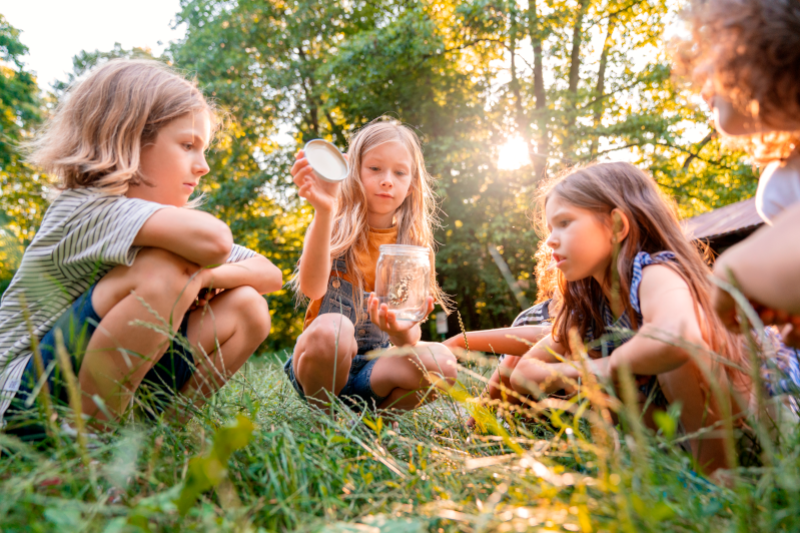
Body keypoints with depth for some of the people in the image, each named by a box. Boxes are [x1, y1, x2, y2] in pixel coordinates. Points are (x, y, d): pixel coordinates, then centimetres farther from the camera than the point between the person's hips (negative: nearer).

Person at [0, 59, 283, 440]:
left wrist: (207, 275, -14)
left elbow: (271, 274, 4)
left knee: (246, 308, -5)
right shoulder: (84, 209, -20)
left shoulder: (168, 224, 5)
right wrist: (199, 266, -16)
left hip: (114, 396, 7)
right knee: (164, 271, -29)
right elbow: (212, 239, -40)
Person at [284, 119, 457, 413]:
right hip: (320, 363, -2)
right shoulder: (335, 229, -3)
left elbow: (411, 331, -3)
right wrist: (324, 212, -37)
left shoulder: (412, 246, 4)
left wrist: (403, 335, -29)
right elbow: (312, 288, -24)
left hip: (373, 367, 3)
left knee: (441, 361, -26)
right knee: (331, 327, -36)